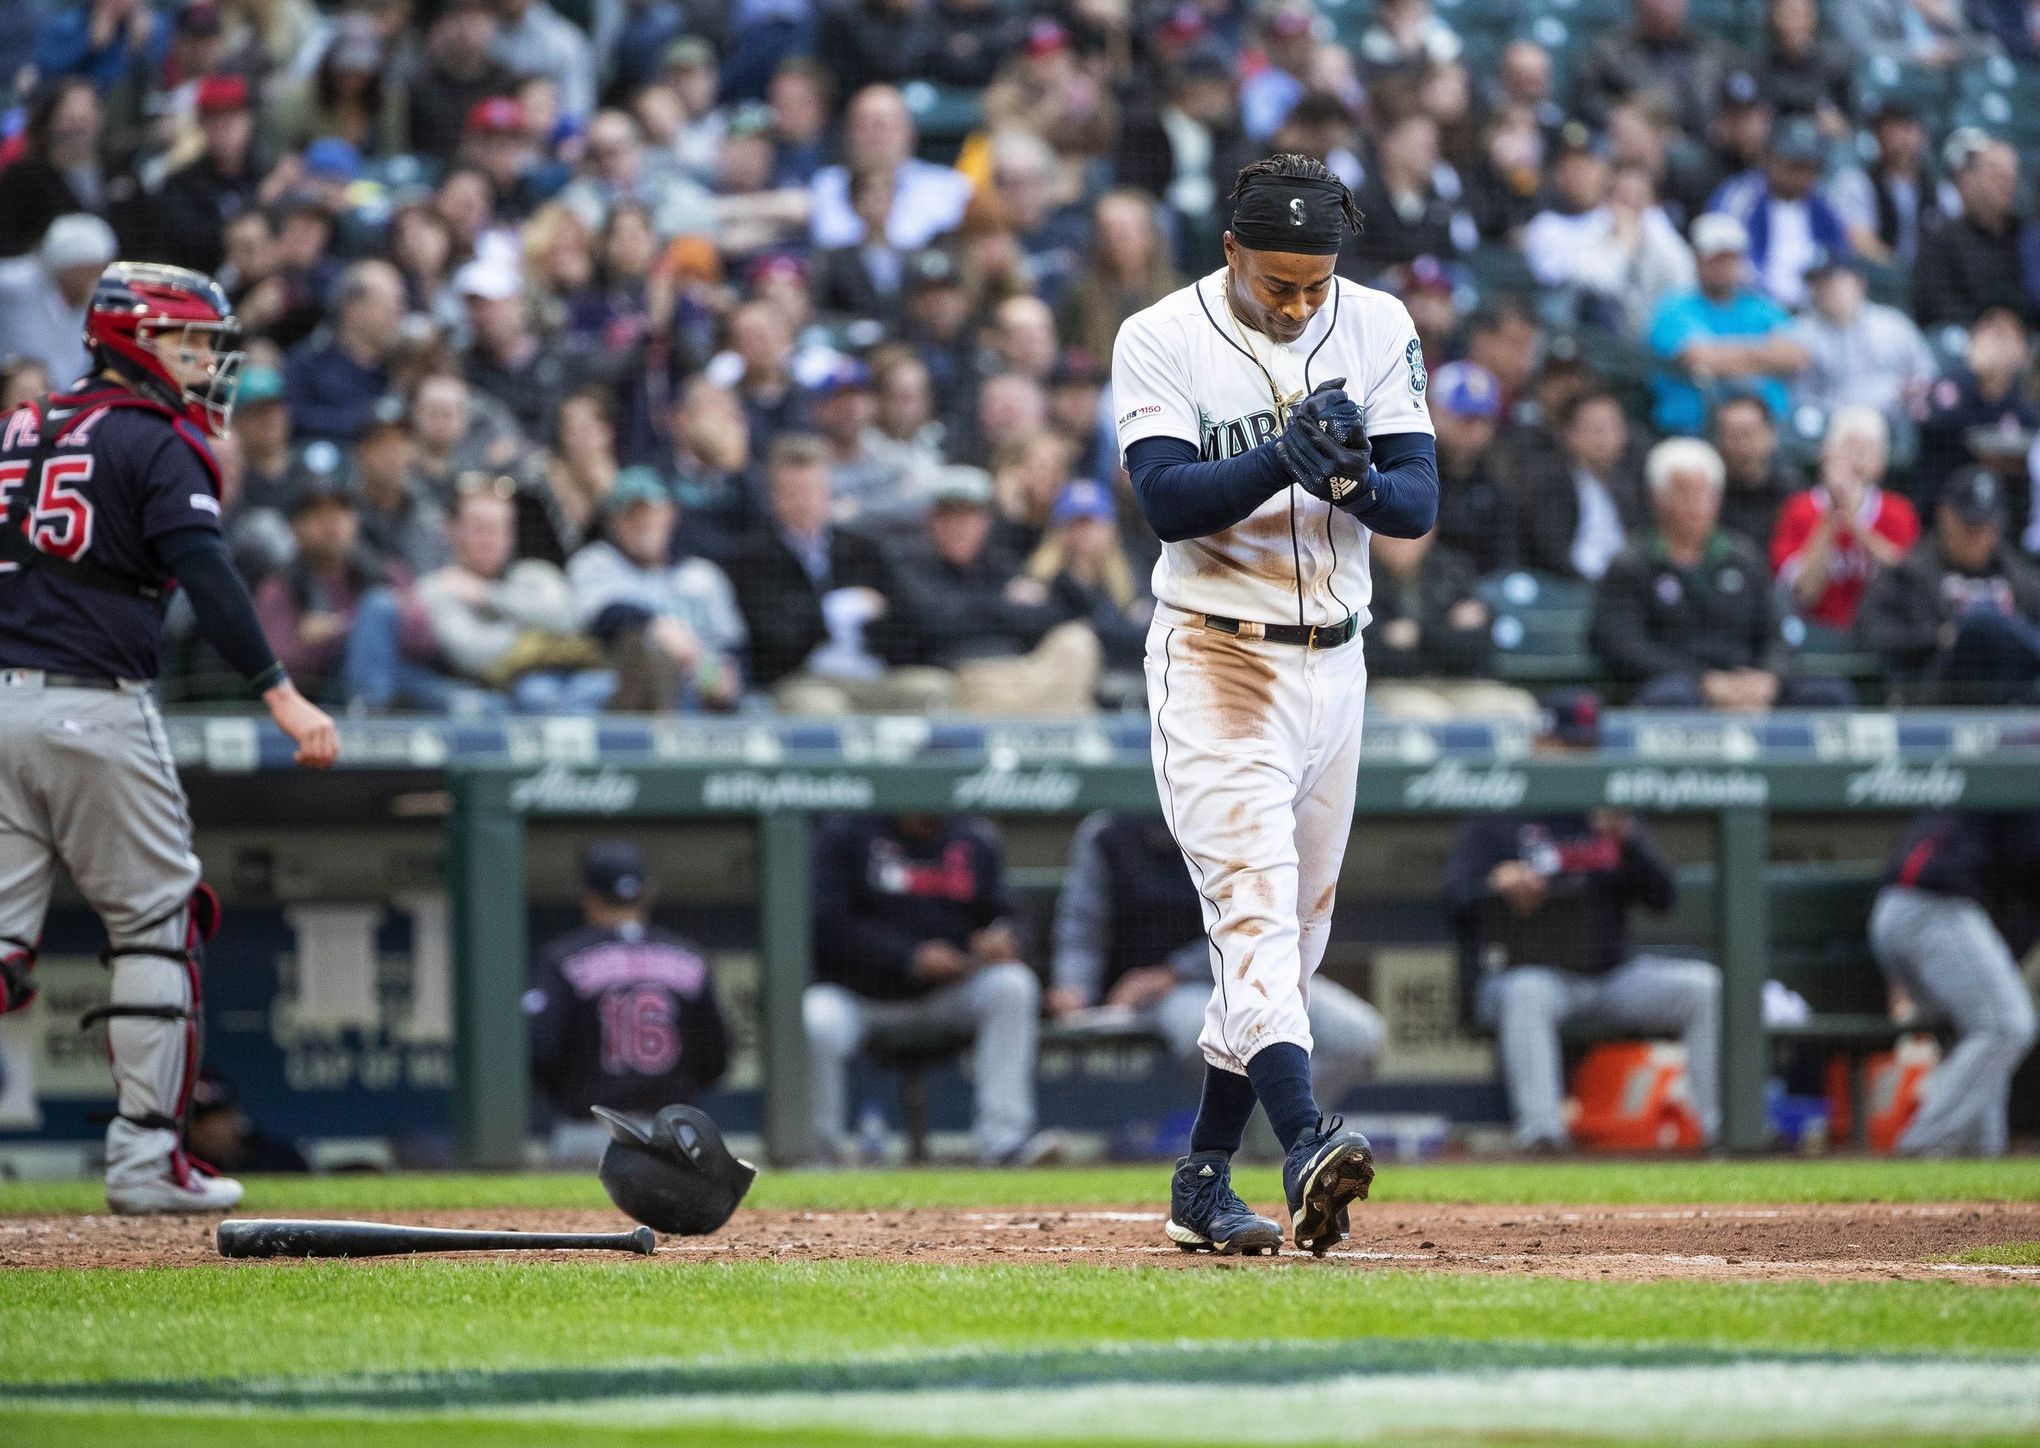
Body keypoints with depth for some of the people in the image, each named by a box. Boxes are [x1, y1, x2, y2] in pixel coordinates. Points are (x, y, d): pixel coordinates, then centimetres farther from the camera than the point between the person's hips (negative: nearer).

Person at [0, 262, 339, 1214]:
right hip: (97, 709, -6)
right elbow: (206, 574, -16)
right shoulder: (155, 443, -4)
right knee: (156, 921, 6)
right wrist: (279, 694, -21)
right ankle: (145, 1157, 3)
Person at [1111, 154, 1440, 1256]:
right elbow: (1168, 501, -19)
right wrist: (1282, 457, -33)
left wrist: (1353, 476, -25)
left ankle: (1202, 1184, 20)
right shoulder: (1161, 341, -8)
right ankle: (1305, 1144, -37)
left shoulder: (1378, 330, 1)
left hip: (1332, 662, 5)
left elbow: (1419, 505, -4)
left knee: (1295, 931, 9)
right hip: (1215, 659, -5)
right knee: (1254, 898, -21)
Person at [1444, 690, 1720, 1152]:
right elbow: (1456, 901, -4)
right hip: (1520, 971, -4)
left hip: (1610, 973, 4)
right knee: (1527, 993, -39)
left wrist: (1627, 840, -12)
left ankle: (1721, 1123, -20)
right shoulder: (1494, 821, 8)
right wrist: (1497, 883, -27)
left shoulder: (1611, 818, 19)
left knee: (1704, 985, -18)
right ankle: (1540, 1129, -48)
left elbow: (1662, 897, 6)